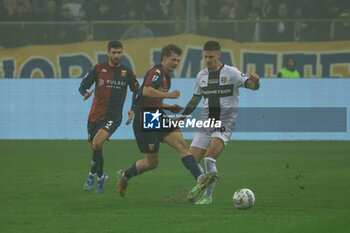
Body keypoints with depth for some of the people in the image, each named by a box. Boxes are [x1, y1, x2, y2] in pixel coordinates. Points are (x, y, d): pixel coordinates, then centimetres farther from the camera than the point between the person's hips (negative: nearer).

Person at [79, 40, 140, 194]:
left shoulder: (127, 72, 3)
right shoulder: (99, 69, 2)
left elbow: (136, 91, 18)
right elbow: (83, 85, 4)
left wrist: (133, 110, 7)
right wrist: (85, 93, -19)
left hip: (113, 117, -3)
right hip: (95, 116, 3)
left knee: (97, 142, -25)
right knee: (94, 147, 11)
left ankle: (93, 174, -5)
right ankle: (100, 177, 34)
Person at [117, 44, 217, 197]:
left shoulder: (166, 76, 18)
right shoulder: (156, 72, -12)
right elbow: (146, 91, -31)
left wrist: (170, 108, 14)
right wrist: (169, 95, -33)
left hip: (159, 119, 9)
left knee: (182, 145, -14)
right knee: (152, 163, 0)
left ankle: (199, 178, -27)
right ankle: (125, 176, 26)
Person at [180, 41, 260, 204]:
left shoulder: (231, 73, -5)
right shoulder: (202, 76, 10)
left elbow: (252, 86, -16)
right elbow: (195, 99, 22)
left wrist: (255, 80, -39)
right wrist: (181, 117, 18)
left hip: (225, 124, -5)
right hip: (206, 123, 5)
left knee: (209, 158, -23)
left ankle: (208, 195, -9)